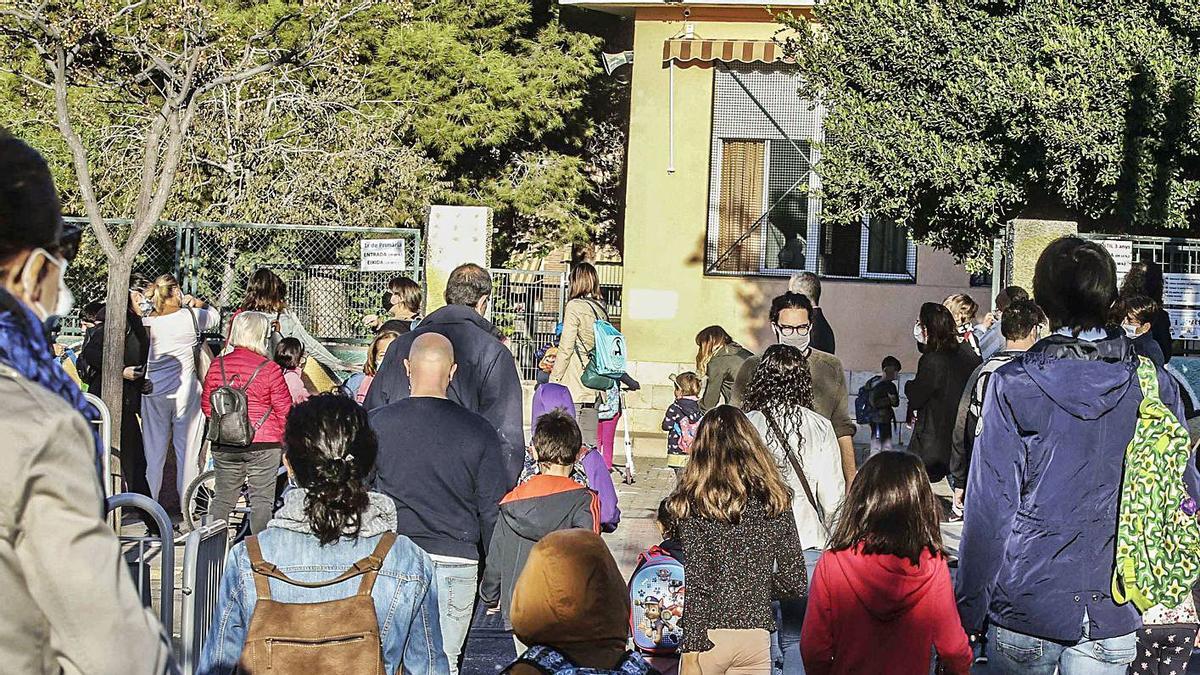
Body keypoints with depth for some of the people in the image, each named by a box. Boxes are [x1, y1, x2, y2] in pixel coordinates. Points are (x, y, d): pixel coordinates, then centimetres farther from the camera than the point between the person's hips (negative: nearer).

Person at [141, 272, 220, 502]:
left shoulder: (146, 323, -3)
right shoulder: (190, 317, -8)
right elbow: (215, 316, 10)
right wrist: (198, 303, 15)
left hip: (153, 391, 2)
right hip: (185, 392, -2)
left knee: (154, 448, 11)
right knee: (187, 447, 8)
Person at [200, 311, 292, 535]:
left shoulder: (217, 365, 0)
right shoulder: (270, 369, -12)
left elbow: (206, 405, 9)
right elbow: (284, 409, -8)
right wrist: (281, 437, 10)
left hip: (224, 446, 4)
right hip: (263, 445, -4)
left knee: (222, 498, 15)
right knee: (262, 500, 5)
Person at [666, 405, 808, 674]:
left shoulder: (693, 503, -7)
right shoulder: (774, 500, 2)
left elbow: (697, 583, -13)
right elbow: (796, 583, 4)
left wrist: (691, 651, -11)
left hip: (708, 636, -2)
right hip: (757, 635, 3)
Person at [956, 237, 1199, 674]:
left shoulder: (1013, 385, -11)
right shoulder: (1153, 383, -2)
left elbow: (990, 508, -11)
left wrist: (968, 610, -3)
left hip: (1026, 607, -2)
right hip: (1115, 617, 2)